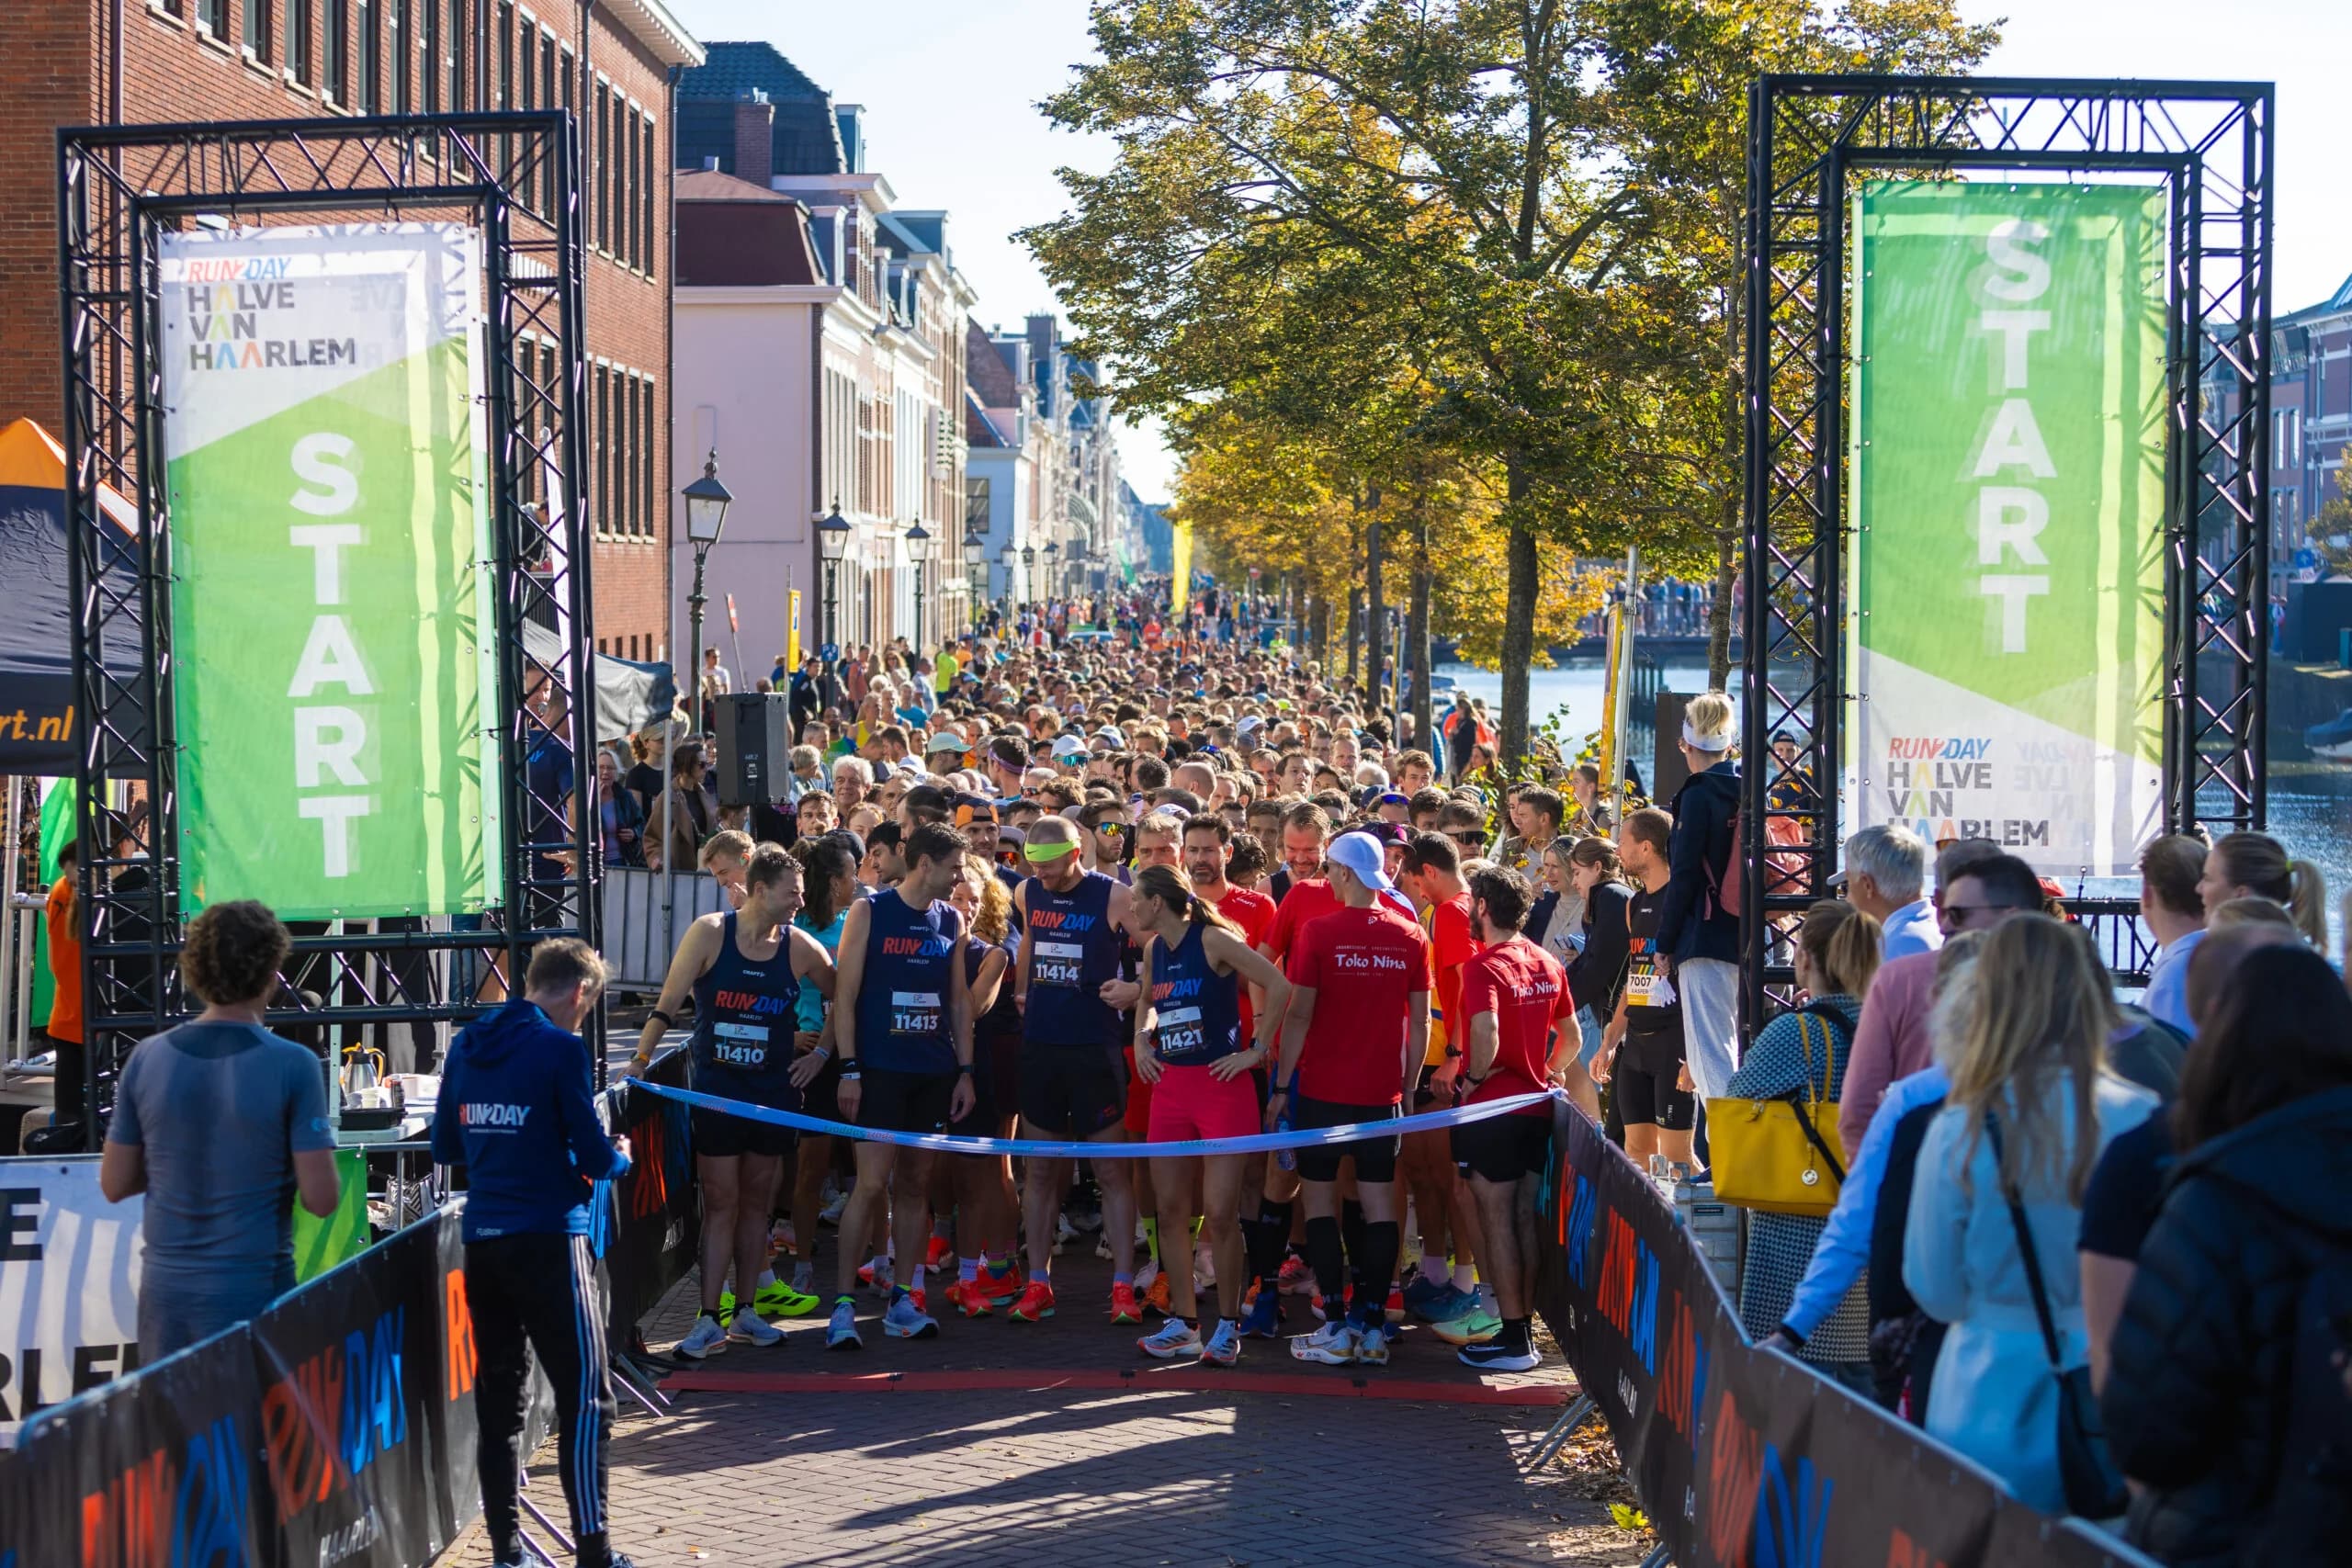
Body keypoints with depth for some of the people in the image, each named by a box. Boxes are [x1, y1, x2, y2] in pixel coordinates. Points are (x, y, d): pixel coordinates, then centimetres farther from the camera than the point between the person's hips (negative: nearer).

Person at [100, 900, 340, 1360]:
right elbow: (321, 1199, -12)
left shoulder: (148, 1057, -1)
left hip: (165, 1288, 4)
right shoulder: (292, 1066, -12)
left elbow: (114, 1185, 5)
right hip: (253, 1290, -4)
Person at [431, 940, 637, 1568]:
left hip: (482, 1241, 7)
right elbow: (595, 1157, -10)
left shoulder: (467, 1046, 9)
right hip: (549, 1239, -7)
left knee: (499, 1397, 12)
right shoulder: (561, 1048, -10)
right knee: (585, 1398, -3)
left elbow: (445, 1147, 16)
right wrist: (621, 1157, 11)